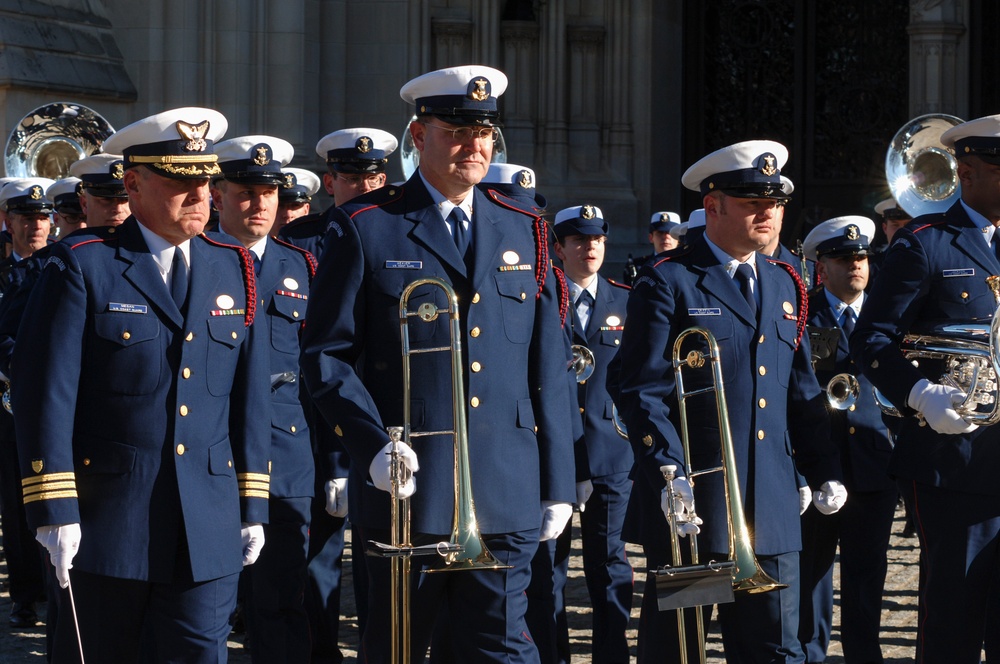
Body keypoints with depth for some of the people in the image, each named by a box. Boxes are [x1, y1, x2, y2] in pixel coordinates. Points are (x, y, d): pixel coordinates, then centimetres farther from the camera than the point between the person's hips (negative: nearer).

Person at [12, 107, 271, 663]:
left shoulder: (234, 270, 11)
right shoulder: (82, 267, -4)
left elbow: (250, 395, 12)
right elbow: (45, 391, -9)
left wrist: (253, 506, 9)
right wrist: (54, 510, -14)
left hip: (209, 529, 3)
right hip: (105, 525, -3)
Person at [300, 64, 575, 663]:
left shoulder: (525, 234, 12)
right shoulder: (365, 229, 0)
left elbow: (549, 370, 13)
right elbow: (326, 355, -2)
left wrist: (558, 485, 9)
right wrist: (373, 446, -16)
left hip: (506, 498, 2)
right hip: (409, 486, -2)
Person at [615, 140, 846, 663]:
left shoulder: (785, 285, 14)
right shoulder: (668, 282, -5)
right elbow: (641, 390, -11)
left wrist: (824, 471, 9)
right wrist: (669, 473, -21)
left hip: (771, 505, 5)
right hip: (689, 502, -5)